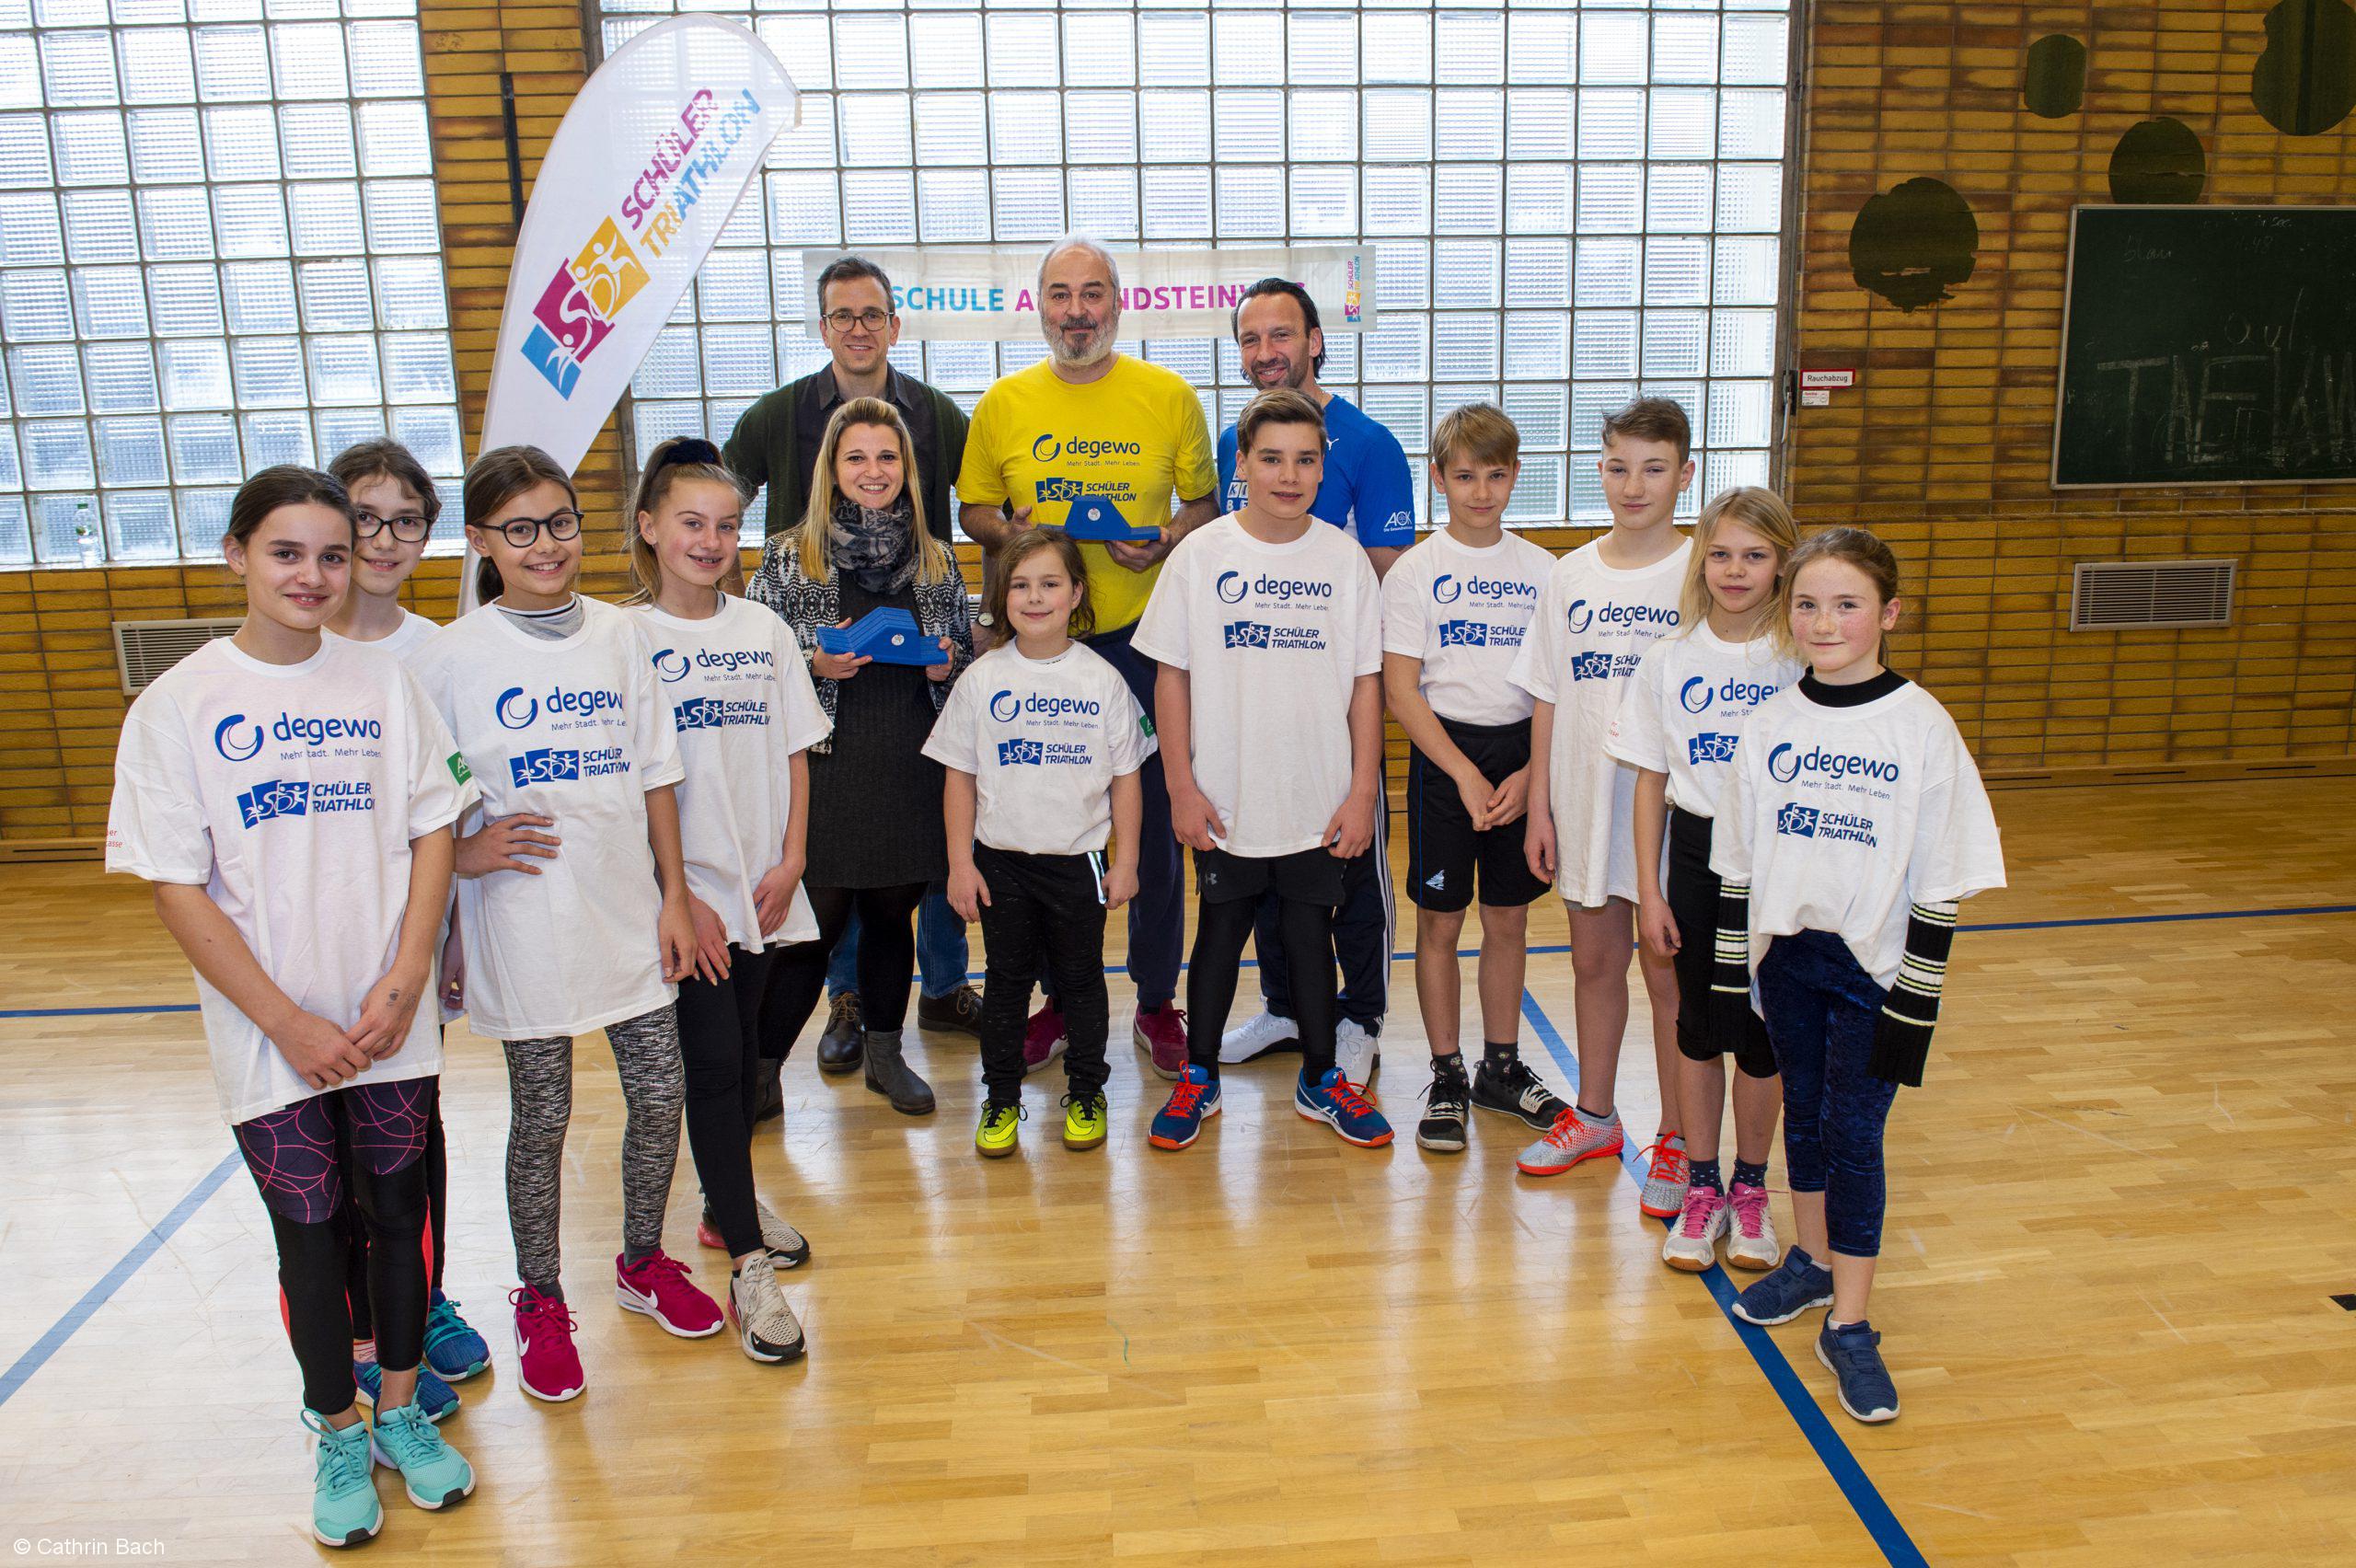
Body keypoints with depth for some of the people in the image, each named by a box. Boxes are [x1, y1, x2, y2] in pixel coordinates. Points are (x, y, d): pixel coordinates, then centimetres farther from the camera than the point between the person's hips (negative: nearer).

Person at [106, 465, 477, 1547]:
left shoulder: (382, 682, 0)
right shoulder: (177, 706, -7)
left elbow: (433, 831, 2)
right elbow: (177, 890, -7)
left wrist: (403, 983, -9)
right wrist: (287, 1021, -11)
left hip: (390, 1023, 2)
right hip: (271, 1039, -2)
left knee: (397, 1213, 13)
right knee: (310, 1234, 10)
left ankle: (400, 1411, 33)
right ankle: (337, 1436, 30)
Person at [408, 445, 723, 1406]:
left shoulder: (621, 636, 4)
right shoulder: (452, 655, -6)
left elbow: (655, 775, 6)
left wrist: (674, 896, 4)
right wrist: (465, 852, -19)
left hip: (629, 912, 3)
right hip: (524, 925, -3)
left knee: (660, 1095, 9)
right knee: (542, 1117, 8)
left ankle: (643, 1262, 33)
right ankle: (540, 1300, 28)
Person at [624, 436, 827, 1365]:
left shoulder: (764, 632, 6)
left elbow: (794, 754, 10)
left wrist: (791, 862, -1)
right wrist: (679, 896, -12)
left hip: (761, 889, 4)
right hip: (683, 893, -4)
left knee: (744, 1055, 15)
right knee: (711, 1065, -4)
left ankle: (725, 1208, 36)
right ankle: (746, 1267, 2)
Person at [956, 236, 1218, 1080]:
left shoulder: (1170, 396, 2)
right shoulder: (1003, 402, 5)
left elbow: (1205, 503, 8)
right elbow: (973, 509, 13)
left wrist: (1164, 541, -12)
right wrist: (1010, 535, -9)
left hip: (1142, 635, -1)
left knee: (1154, 820, 3)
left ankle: (1157, 1002, 19)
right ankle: (1061, 995, 26)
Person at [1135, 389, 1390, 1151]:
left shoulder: (1344, 559, -1)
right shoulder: (1201, 554, -4)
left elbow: (1366, 681, 1)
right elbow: (1173, 676, -2)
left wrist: (1362, 793, -3)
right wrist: (1182, 787, -5)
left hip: (1320, 802, 1)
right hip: (1225, 800, 0)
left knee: (1311, 933, 12)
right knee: (1220, 934, 12)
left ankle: (1320, 1080, 29)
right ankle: (1199, 1077, 28)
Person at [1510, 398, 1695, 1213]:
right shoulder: (1570, 575, 5)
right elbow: (1549, 701, 7)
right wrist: (1540, 807, 5)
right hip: (1586, 802, 4)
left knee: (1668, 969, 5)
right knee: (1594, 960, 16)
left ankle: (1677, 1142, 22)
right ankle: (1593, 1116, 34)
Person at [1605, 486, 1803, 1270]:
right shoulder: (1669, 660, -1)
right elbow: (1651, 781, 3)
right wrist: (1649, 890, 0)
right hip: (1696, 855, 1)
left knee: (1762, 1028, 8)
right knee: (1699, 1025, 10)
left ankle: (1750, 1187, 28)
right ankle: (1702, 1187, 26)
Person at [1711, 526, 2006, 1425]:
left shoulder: (1922, 727, -11)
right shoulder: (1771, 722, 0)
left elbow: (1939, 884, -9)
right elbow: (1739, 862, 7)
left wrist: (1914, 1006, -11)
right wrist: (1730, 971, 6)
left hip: (1874, 966, -4)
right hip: (1786, 955, 4)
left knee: (1853, 1132, -1)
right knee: (1803, 1112, 16)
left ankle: (1849, 1327, 12)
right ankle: (1812, 1260, 37)